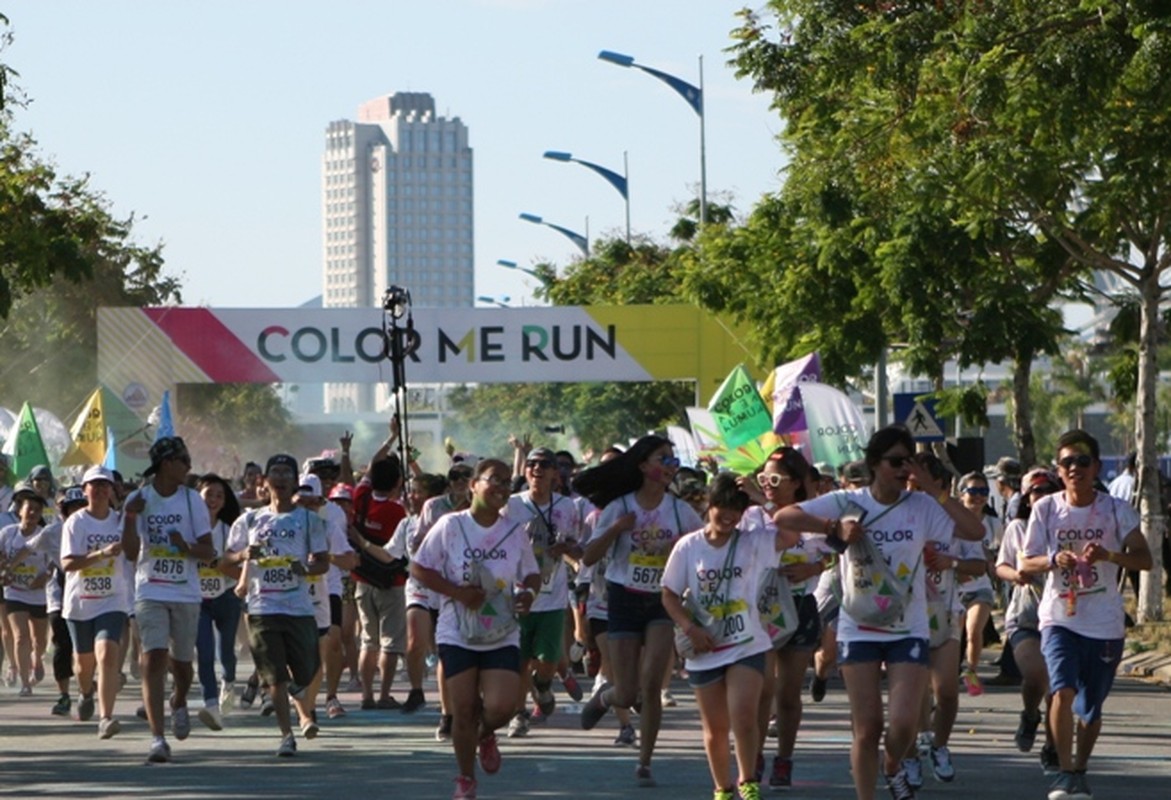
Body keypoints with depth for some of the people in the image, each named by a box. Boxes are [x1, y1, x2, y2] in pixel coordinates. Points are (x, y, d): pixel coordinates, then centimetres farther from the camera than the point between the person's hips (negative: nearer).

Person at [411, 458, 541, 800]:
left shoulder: (515, 532, 3)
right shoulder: (450, 526, -5)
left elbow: (532, 575, 13)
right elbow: (419, 568, -3)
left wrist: (529, 592, -11)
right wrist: (457, 592, -14)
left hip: (503, 636, 1)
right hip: (458, 634, -1)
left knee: (500, 707, -13)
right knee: (463, 710, 0)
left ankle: (486, 735, 24)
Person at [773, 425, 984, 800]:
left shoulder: (922, 506, 0)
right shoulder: (848, 502, -3)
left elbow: (975, 531, -12)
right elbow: (783, 518, -9)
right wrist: (834, 526, -21)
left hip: (909, 630, 0)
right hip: (859, 629, 0)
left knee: (904, 723, -11)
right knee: (867, 727, 0)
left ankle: (893, 768, 23)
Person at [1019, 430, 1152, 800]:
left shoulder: (1115, 510, -1)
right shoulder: (1045, 509, 0)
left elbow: (1144, 559, -3)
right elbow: (1026, 564, 3)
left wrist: (1108, 555, -21)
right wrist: (1054, 560, -18)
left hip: (1105, 624, 1)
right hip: (1060, 619, -1)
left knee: (1091, 708, 9)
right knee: (1063, 690, -22)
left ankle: (1080, 770, 32)